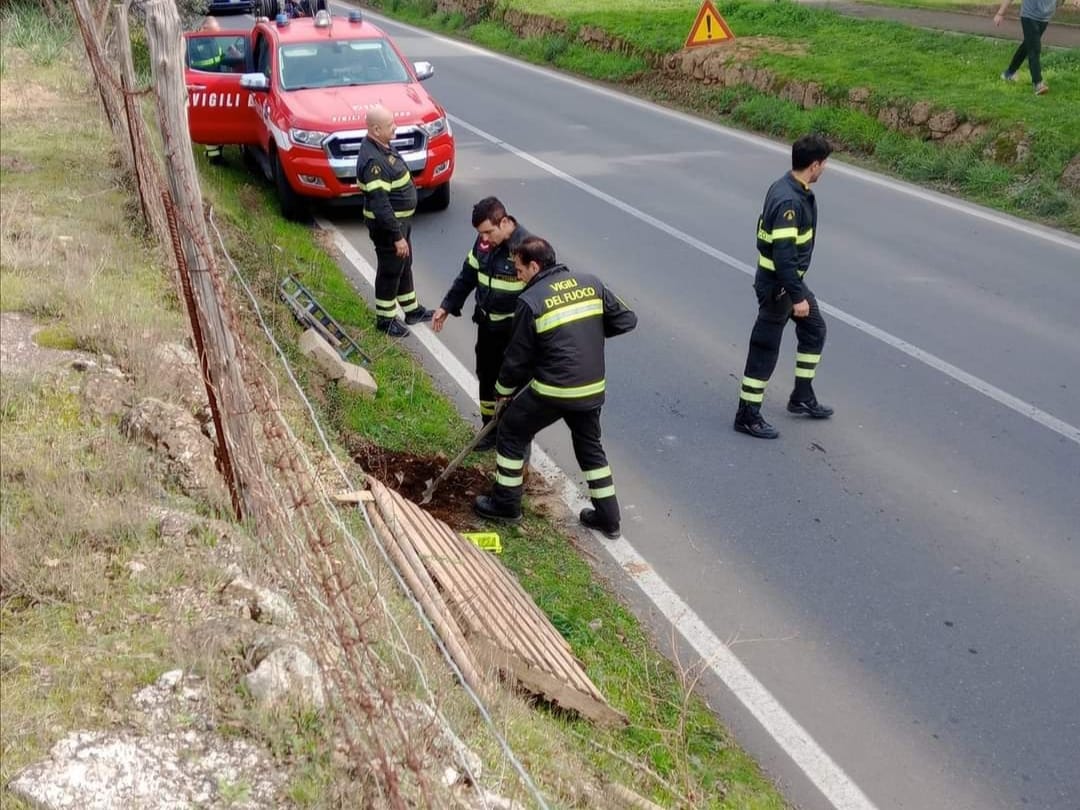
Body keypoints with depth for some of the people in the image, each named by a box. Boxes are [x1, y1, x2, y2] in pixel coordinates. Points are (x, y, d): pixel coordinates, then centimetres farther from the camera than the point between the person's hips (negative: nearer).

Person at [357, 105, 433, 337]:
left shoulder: (383, 146, 3)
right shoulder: (373, 161, -30)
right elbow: (380, 204, -31)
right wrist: (397, 236, -28)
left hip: (401, 219, 10)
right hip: (387, 224, -10)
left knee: (404, 266, 22)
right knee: (389, 270, 5)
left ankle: (412, 310, 38)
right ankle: (385, 319, 21)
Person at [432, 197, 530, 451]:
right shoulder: (483, 243, -3)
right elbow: (468, 275, 12)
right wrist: (447, 306, 11)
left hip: (514, 330, -7)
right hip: (487, 325, 7)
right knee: (486, 377, 18)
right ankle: (492, 430, 35)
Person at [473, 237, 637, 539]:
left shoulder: (531, 301, -10)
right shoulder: (591, 284, 2)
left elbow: (518, 356, -3)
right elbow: (626, 319, 7)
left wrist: (504, 390, 13)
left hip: (551, 391, -5)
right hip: (592, 389, 5)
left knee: (511, 434, 17)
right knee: (590, 446, 23)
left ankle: (505, 503, 26)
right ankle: (608, 517, 26)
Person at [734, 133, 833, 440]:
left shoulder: (786, 188, 4)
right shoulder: (790, 201, -27)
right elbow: (783, 254, -30)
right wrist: (797, 296, -26)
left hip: (788, 279, 10)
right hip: (777, 285, -10)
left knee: (814, 329, 21)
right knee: (765, 348, 0)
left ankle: (802, 397, 33)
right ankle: (748, 416, 12)